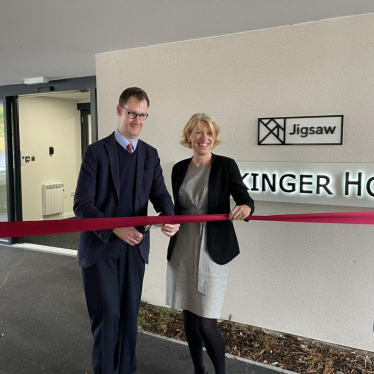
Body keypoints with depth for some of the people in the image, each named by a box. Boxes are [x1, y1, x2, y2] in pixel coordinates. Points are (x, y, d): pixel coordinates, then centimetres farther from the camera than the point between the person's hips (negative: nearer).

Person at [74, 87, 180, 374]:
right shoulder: (97, 152, -8)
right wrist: (115, 229, -26)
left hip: (134, 246, 4)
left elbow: (160, 194, 0)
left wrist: (170, 219, -23)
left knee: (129, 315, 13)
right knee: (107, 316, 3)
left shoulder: (150, 154, 6)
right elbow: (82, 204, -13)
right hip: (99, 247, -4)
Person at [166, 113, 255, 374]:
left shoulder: (226, 165, -5)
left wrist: (246, 208, -30)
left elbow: (245, 199, -9)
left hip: (212, 252, -4)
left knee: (206, 323, -3)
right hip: (182, 250, 5)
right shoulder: (179, 168, 8)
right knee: (189, 316, 13)